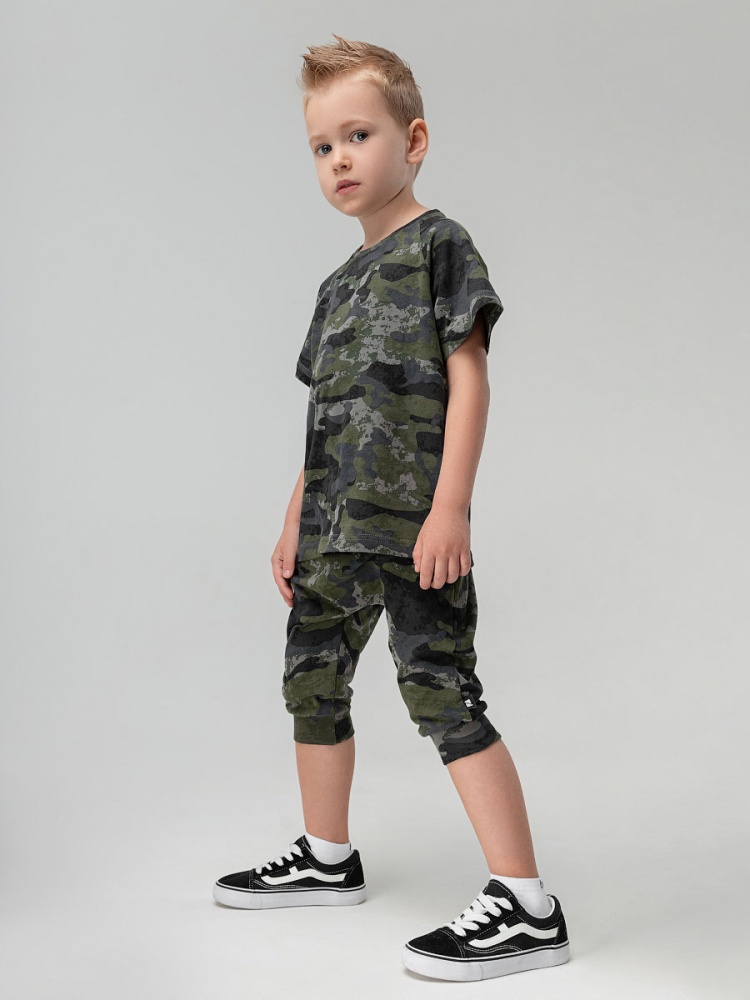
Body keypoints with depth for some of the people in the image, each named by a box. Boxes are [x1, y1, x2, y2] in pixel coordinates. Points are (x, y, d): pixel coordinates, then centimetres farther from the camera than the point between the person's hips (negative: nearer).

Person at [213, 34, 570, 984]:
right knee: (311, 682, 16)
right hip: (336, 531, 9)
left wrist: (450, 505, -20)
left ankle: (526, 905, -9)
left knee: (441, 692, -13)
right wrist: (295, 522, 17)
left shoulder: (438, 244, -4)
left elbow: (468, 378, -12)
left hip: (411, 524, -9)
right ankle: (327, 859, 34)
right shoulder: (340, 283, 19)